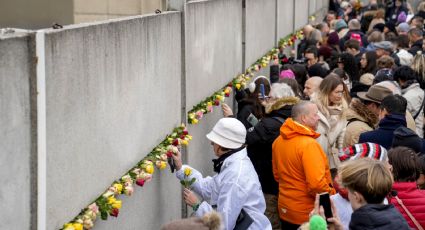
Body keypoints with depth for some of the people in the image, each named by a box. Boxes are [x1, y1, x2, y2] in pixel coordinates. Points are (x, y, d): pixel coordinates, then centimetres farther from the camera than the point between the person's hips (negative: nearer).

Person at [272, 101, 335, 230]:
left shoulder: (278, 141, 2)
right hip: (308, 214, -8)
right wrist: (333, 196, -12)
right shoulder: (308, 144, -23)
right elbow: (316, 184, -29)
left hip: (285, 210, 8)